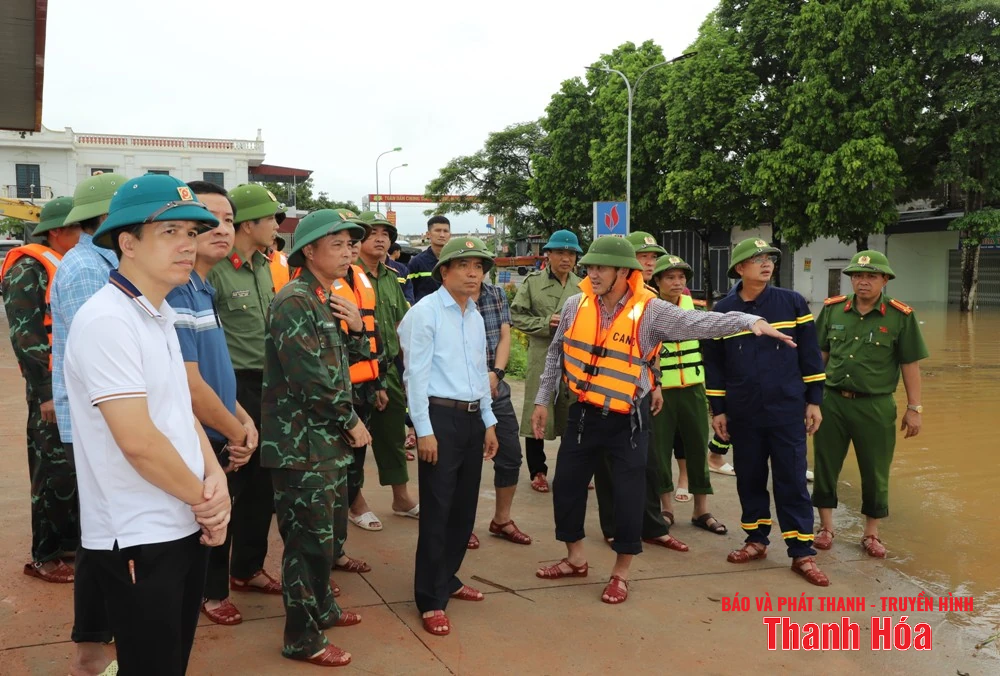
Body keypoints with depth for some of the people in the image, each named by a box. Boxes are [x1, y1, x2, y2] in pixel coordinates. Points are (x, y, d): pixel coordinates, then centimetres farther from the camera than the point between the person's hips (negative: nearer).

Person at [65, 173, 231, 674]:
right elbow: (138, 440, -24)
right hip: (138, 541, -8)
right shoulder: (107, 321, -20)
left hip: (185, 529, 8)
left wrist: (215, 477, -5)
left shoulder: (159, 315, 9)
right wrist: (204, 498, -11)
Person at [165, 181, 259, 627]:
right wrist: (237, 433, -12)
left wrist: (244, 421, 2)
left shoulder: (204, 288, 9)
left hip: (220, 442, 9)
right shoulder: (176, 291, -22)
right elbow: (188, 386, -25)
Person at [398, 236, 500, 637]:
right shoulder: (425, 312, -9)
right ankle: (431, 599, 8)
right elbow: (416, 374, -13)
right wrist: (424, 430, -16)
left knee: (465, 507, 14)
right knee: (437, 510, -2)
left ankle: (447, 579, 31)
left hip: (473, 418, 8)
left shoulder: (476, 316, 15)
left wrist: (489, 422, 18)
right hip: (440, 416, -8)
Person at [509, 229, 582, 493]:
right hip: (542, 360, -2)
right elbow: (516, 316, -3)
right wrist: (545, 323, -12)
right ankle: (537, 471, 19)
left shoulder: (582, 287, 8)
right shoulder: (532, 282, 1)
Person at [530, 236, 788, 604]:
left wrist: (750, 320, -39)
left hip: (627, 420, -3)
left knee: (628, 493, 3)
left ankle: (621, 573, 22)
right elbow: (556, 353, 9)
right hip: (582, 413, 4)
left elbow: (700, 323, -24)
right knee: (566, 484, 11)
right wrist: (543, 399, 11)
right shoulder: (575, 305, -3)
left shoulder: (649, 311, -14)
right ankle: (575, 557, 32)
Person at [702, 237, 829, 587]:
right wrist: (717, 409, 4)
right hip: (743, 414, 2)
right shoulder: (722, 311, 1)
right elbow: (713, 364, 5)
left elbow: (810, 354, 2)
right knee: (749, 478, 11)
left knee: (792, 481, 1)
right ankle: (756, 540, 27)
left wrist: (814, 400, -1)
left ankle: (802, 553, 9)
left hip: (787, 411, -1)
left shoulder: (792, 303, -2)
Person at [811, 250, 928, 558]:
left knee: (875, 474, 9)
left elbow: (910, 366, -3)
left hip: (876, 406, -2)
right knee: (825, 467, 10)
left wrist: (914, 408, -3)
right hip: (831, 402, 2)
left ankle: (871, 534, 26)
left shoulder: (901, 316, -6)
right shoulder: (832, 309, 2)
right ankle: (826, 527, 26)